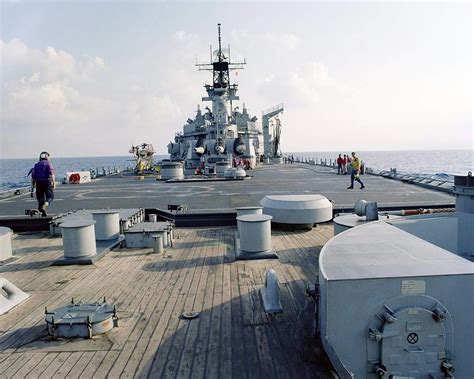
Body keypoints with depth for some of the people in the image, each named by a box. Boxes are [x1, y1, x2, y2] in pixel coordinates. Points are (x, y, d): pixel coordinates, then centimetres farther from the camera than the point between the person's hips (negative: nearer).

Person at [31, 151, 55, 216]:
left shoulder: (36, 165, 15)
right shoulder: (48, 163, 3)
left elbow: (33, 176, 11)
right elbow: (52, 174, -12)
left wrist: (33, 185, 16)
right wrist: (54, 182, -15)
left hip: (39, 183, 4)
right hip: (47, 182, -4)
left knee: (40, 197, 12)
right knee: (50, 197, 1)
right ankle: (44, 206, -24)